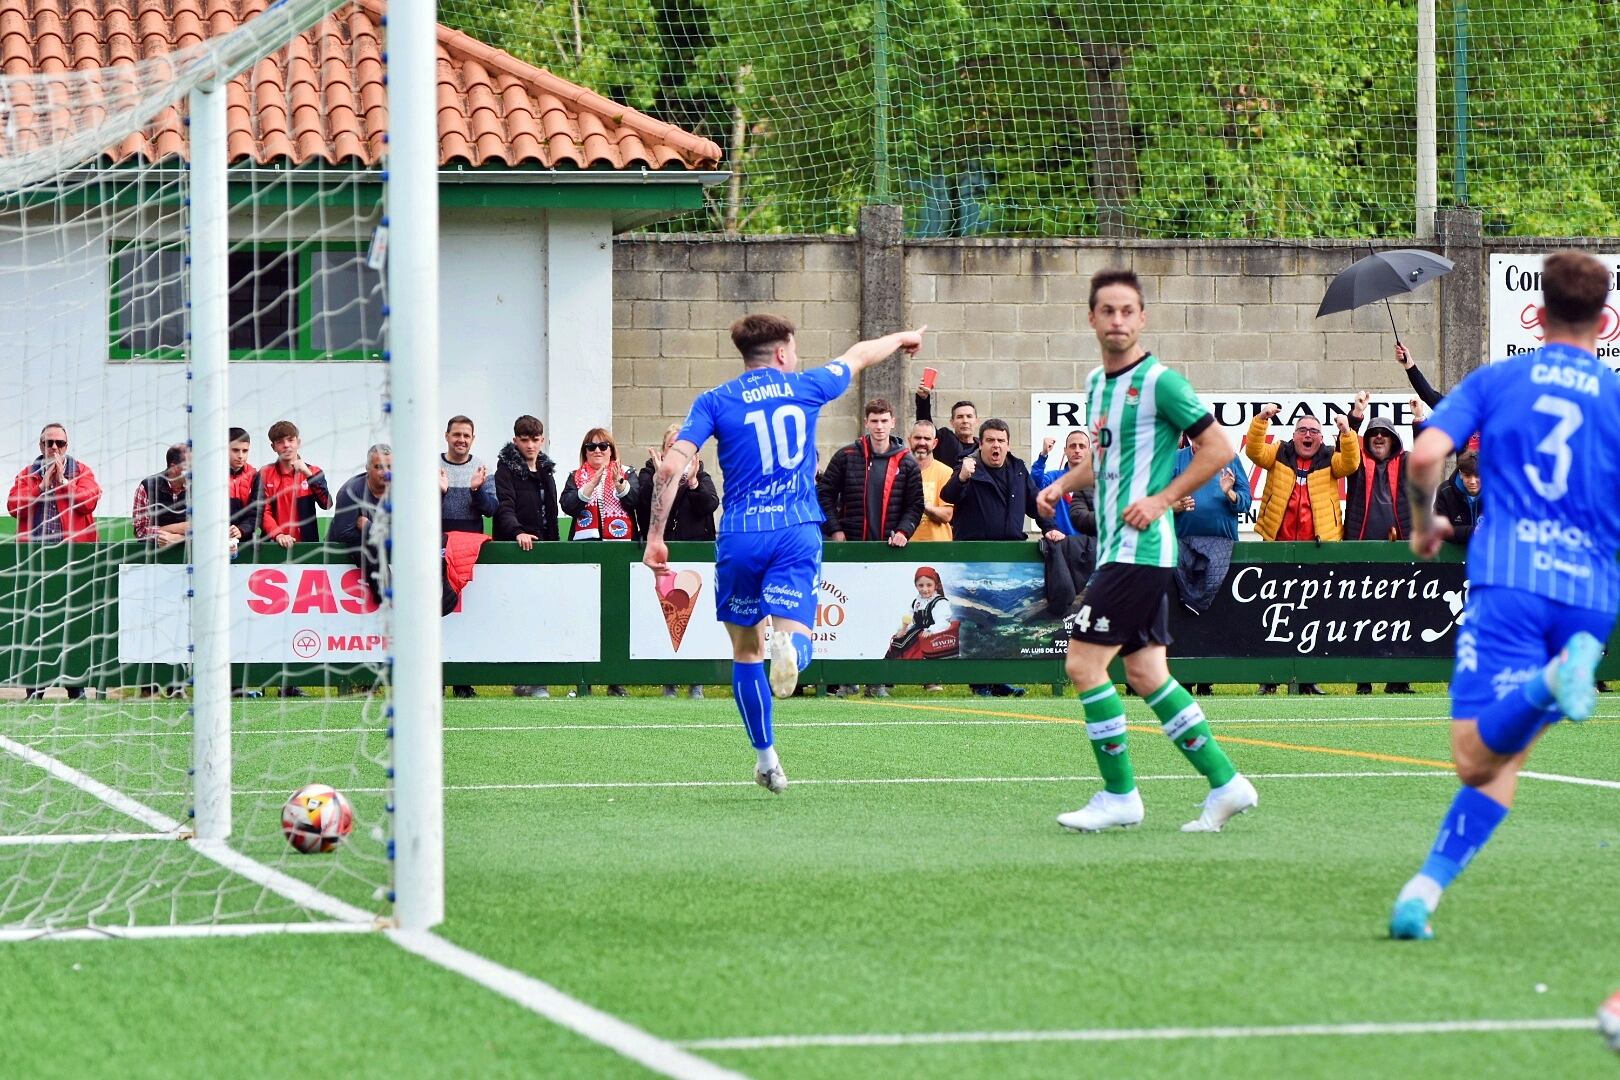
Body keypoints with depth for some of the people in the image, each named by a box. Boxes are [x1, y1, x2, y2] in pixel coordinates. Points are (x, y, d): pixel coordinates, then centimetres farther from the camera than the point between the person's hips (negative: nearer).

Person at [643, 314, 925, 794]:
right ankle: (788, 647, -45)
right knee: (795, 637, -7)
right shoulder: (805, 388, 8)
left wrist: (655, 537, -2)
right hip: (797, 534, 0)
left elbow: (670, 467, -7)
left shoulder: (715, 402, 3)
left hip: (740, 537, 0)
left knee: (746, 650, 15)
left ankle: (766, 758, 19)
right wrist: (902, 338, 47)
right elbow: (859, 355, 27)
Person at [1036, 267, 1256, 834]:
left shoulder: (1159, 381, -11)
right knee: (1144, 673, 8)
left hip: (1139, 548, -9)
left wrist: (1161, 499, -16)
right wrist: (1062, 485, 10)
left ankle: (1119, 796, -2)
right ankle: (1225, 782, 13)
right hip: (1115, 548, 9)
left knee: (1084, 663, -10)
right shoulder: (1096, 383, 14)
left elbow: (1218, 448, -11)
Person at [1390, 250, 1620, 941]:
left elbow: (1425, 456, -2)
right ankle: (1423, 892, -2)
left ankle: (1553, 680, -46)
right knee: (1502, 762, 9)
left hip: (1508, 576, -2)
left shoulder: (1495, 380, 11)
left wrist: (1424, 523, 17)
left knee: (1477, 752, -17)